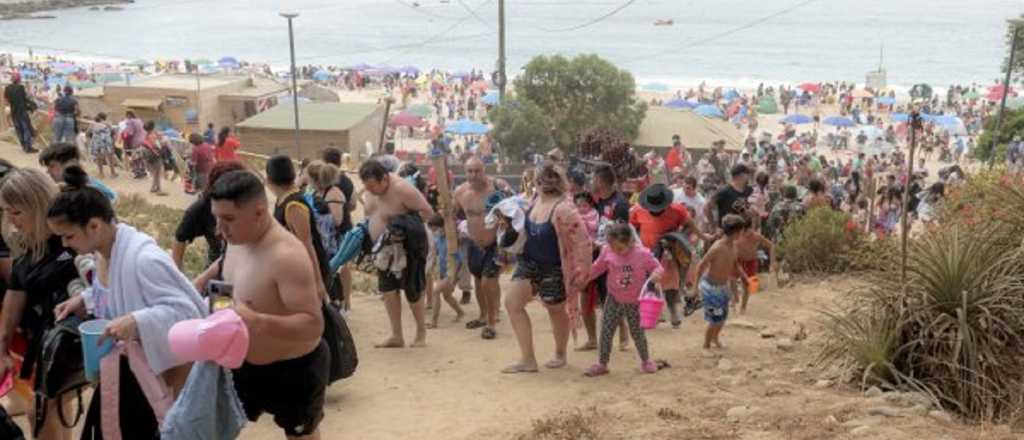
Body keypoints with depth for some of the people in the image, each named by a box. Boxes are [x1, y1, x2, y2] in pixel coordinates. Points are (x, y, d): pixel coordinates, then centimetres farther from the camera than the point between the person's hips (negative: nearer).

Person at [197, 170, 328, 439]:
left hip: (294, 370, -7)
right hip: (247, 364, 8)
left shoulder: (286, 256, -34)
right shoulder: (238, 239, -7)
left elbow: (314, 326, -38)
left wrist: (258, 322, -51)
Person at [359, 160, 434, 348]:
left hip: (408, 247, -7)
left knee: (412, 291, 2)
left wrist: (405, 222, -25)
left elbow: (427, 211, -20)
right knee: (388, 289, 3)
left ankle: (421, 332, 21)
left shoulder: (401, 189, -26)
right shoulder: (370, 188, -4)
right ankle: (396, 336, 11)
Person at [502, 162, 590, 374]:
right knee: (513, 302, 0)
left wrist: (580, 272, -22)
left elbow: (582, 242, -25)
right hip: (529, 263, 8)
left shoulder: (563, 210, -27)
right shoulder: (536, 201, -3)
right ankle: (527, 359, 5)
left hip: (553, 269, -8)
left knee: (556, 310, 11)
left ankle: (560, 354, 38)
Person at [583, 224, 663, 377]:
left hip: (635, 301, -2)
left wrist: (655, 275, -28)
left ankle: (645, 360, 33)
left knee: (637, 333, 8)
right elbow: (597, 268, 4)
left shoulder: (642, 253, -18)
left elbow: (657, 267, -6)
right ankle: (602, 363, 14)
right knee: (606, 331, -1)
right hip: (614, 299, 2)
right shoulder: (607, 251, -11)